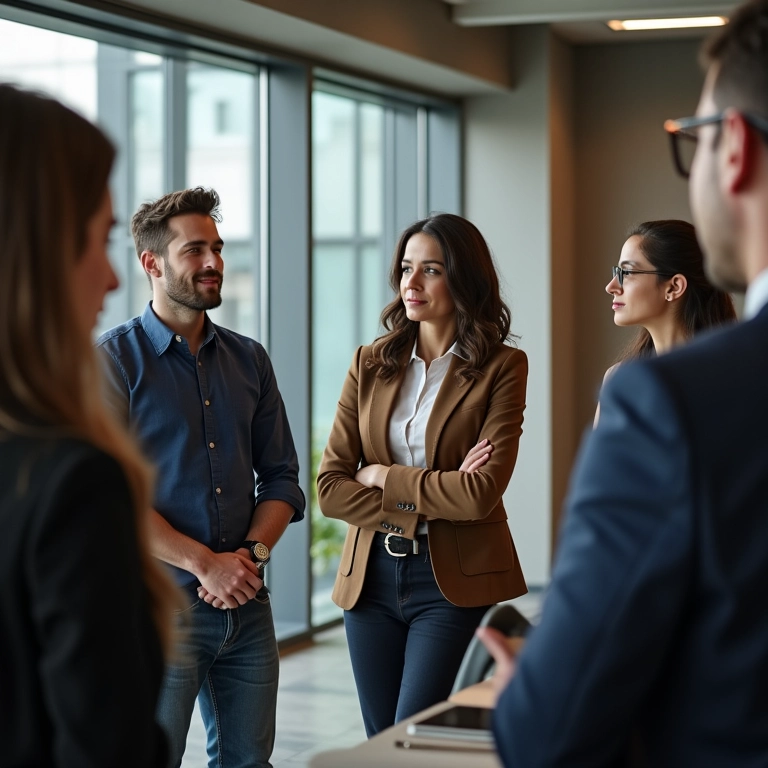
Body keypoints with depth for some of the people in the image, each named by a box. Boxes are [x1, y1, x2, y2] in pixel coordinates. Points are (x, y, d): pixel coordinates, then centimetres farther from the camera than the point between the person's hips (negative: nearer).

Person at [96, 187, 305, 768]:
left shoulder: (249, 360, 12)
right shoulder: (115, 360, -4)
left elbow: (281, 476, 12)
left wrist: (251, 555, -7)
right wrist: (205, 564, -16)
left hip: (247, 605, 5)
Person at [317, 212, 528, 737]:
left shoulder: (501, 367, -4)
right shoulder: (371, 364, 8)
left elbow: (481, 494, -15)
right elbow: (330, 488, 0)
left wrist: (382, 477, -7)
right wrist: (426, 502, -10)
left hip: (456, 582, -4)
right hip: (371, 577, 5)